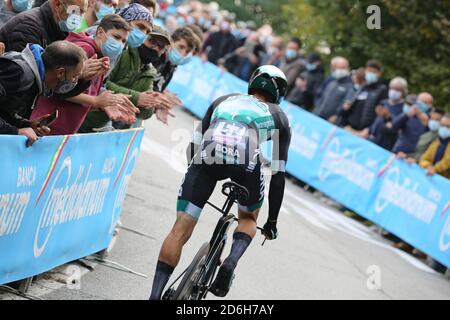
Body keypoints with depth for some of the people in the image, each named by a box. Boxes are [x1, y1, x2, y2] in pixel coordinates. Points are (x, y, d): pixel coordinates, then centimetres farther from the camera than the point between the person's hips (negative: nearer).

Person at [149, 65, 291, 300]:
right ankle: (231, 262, 1)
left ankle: (155, 295, -6)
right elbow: (278, 176, 29)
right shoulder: (279, 117, 31)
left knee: (180, 231, 4)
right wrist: (272, 221, 35)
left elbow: (195, 145, 33)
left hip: (208, 156, 1)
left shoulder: (223, 101, 37)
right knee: (248, 218, 28)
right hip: (245, 161, -1)